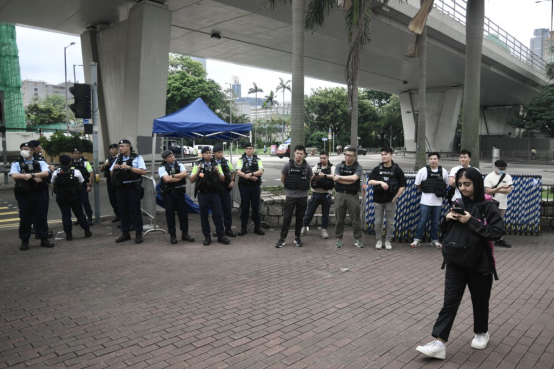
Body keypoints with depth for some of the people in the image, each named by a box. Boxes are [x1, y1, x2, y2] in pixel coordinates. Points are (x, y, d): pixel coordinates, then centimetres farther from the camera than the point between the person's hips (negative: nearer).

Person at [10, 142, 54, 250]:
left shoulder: (40, 163, 9)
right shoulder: (16, 164, 7)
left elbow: (46, 173, -9)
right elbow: (14, 175, -11)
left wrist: (31, 175, -20)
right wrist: (34, 177, -17)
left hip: (39, 193, 1)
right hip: (23, 195, 0)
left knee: (41, 216, 6)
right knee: (25, 218, 5)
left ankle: (44, 239, 16)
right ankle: (24, 241, 17)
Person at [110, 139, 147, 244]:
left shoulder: (137, 158, -1)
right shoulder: (118, 159, 15)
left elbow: (143, 171, -12)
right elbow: (111, 174, 18)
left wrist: (129, 167, -16)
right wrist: (114, 168, -3)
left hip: (133, 188, -5)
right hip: (120, 188, 5)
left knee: (135, 211, -2)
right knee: (123, 211, 9)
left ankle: (138, 234, 6)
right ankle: (125, 233, 19)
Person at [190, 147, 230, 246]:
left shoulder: (216, 165, 10)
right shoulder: (198, 165, 5)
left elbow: (223, 179, 10)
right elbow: (192, 180, 0)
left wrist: (218, 172, -9)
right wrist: (198, 171, -13)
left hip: (214, 193, 1)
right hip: (203, 194, -1)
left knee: (218, 214, 0)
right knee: (204, 215, 4)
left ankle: (221, 236, 10)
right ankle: (207, 237, 13)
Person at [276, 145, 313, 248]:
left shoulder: (307, 166, -1)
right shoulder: (288, 165, -5)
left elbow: (310, 179, 14)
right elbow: (282, 179, 6)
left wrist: (304, 186, 11)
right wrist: (288, 187, 10)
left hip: (303, 197, 2)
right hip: (290, 196, -2)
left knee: (300, 218, 10)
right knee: (287, 217, -1)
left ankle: (297, 238, 22)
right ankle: (282, 238, 7)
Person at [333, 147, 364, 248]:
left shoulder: (358, 167, 0)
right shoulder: (339, 166, 7)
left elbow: (354, 178, -17)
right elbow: (336, 179, -8)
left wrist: (340, 177, -9)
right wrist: (350, 180, -13)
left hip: (353, 195, -2)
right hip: (340, 194, 2)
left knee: (356, 219, 2)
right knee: (339, 218, 6)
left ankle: (358, 239, 13)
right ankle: (339, 239, 16)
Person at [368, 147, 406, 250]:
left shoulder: (397, 170, 0)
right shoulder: (377, 169, 4)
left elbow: (402, 186, 1)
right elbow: (370, 182, -7)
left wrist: (396, 197, -5)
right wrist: (381, 182, -22)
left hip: (390, 200, -1)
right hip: (378, 200, 1)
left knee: (390, 222, 6)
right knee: (378, 222, 6)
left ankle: (388, 241, 18)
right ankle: (379, 240, 19)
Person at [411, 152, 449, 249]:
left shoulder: (443, 171, 1)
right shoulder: (423, 171, -6)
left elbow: (446, 184, 14)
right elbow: (417, 185, 2)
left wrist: (440, 192, 6)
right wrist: (425, 192, 6)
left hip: (438, 202, 2)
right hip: (425, 202, -2)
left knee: (436, 222, 11)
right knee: (422, 221, 3)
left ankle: (434, 240, 24)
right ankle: (417, 239, 14)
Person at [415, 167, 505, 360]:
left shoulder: (487, 206, -9)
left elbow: (498, 231, -18)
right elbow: (444, 230, 13)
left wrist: (471, 222, -22)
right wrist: (447, 218, -9)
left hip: (479, 263, -3)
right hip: (455, 262, 3)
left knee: (479, 301, 16)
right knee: (450, 301, 0)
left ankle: (481, 332, 40)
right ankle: (439, 343, -1)